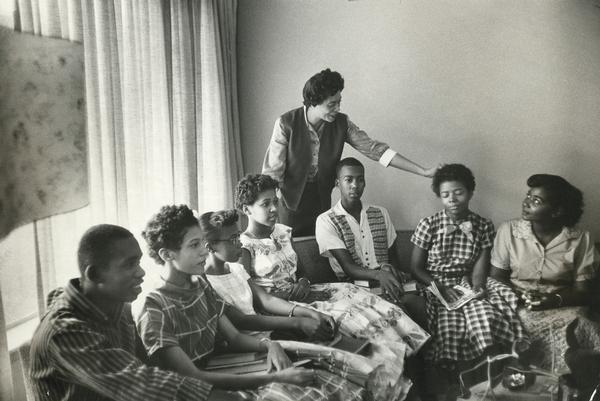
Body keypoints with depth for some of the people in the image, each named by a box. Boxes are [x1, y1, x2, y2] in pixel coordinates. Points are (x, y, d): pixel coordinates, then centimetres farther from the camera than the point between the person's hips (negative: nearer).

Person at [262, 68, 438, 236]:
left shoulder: (341, 123, -10)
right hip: (291, 199, -3)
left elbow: (374, 149, -8)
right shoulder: (286, 123, -20)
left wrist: (423, 171, -12)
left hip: (322, 199, 3)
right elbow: (272, 172, -16)